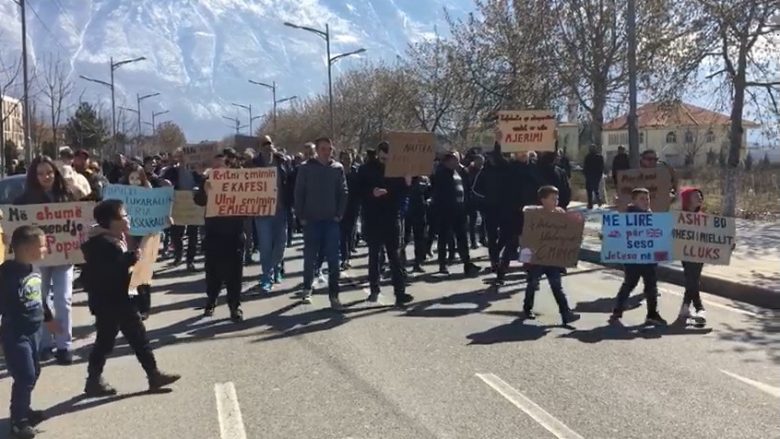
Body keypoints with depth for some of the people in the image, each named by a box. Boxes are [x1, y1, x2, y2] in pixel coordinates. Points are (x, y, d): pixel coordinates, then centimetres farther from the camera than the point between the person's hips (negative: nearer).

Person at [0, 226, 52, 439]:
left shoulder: (34, 271, 4)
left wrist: (48, 318, 28)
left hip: (32, 331, 9)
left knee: (33, 373, 18)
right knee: (25, 376, -5)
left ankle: (23, 410, 36)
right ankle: (18, 421, 9)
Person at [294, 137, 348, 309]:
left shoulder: (338, 168, 4)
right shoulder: (306, 168, -1)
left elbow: (343, 192, 4)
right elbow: (299, 193, -1)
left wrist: (339, 214, -3)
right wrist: (301, 216, -5)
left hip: (331, 220, 1)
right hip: (311, 220, -1)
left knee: (333, 259, -1)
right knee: (310, 257, 7)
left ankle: (333, 295, 3)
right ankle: (307, 289, 25)